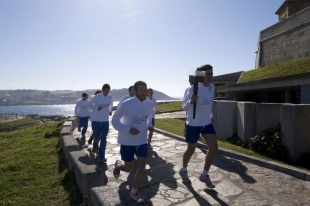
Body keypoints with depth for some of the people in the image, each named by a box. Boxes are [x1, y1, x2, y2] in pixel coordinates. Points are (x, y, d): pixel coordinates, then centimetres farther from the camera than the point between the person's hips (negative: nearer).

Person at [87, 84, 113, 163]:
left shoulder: (110, 98, 0)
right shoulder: (97, 97, -9)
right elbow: (90, 105, -2)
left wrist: (110, 111, 1)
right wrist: (97, 108, -19)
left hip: (105, 121, 2)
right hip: (96, 120, -2)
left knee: (103, 139, -2)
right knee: (96, 137, 7)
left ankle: (102, 157, 4)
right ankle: (95, 145, 44)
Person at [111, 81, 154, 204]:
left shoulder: (149, 104, -5)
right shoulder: (126, 104, -20)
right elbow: (115, 120, -12)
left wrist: (149, 125, -5)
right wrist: (128, 130, -26)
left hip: (142, 140, 4)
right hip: (127, 141, -4)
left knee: (142, 167, 1)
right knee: (128, 168, 9)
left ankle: (134, 192, 22)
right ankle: (118, 165, 46)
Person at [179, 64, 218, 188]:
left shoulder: (212, 88, 1)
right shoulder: (193, 89, -19)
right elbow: (184, 107, -16)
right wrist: (191, 101, -36)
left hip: (207, 123, 6)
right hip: (193, 124, -6)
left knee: (214, 148, -2)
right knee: (191, 150, 10)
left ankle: (204, 175, 16)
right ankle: (184, 168, 39)